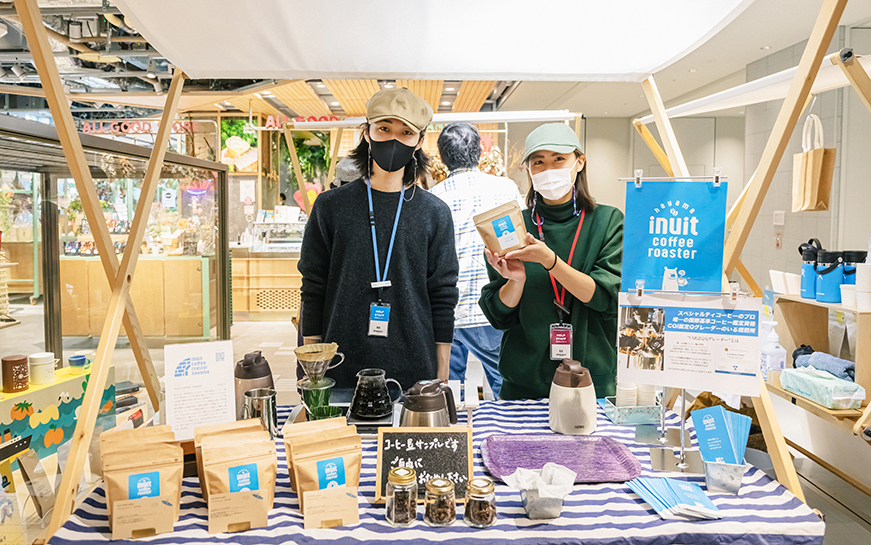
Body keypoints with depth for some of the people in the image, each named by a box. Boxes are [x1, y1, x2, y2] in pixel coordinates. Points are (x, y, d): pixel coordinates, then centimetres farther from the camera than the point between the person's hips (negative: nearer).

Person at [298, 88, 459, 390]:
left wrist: (442, 377, 2)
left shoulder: (435, 213, 3)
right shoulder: (330, 206, 2)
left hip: (414, 372, 0)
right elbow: (313, 291, 4)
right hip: (341, 372, 0)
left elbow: (443, 297, 4)